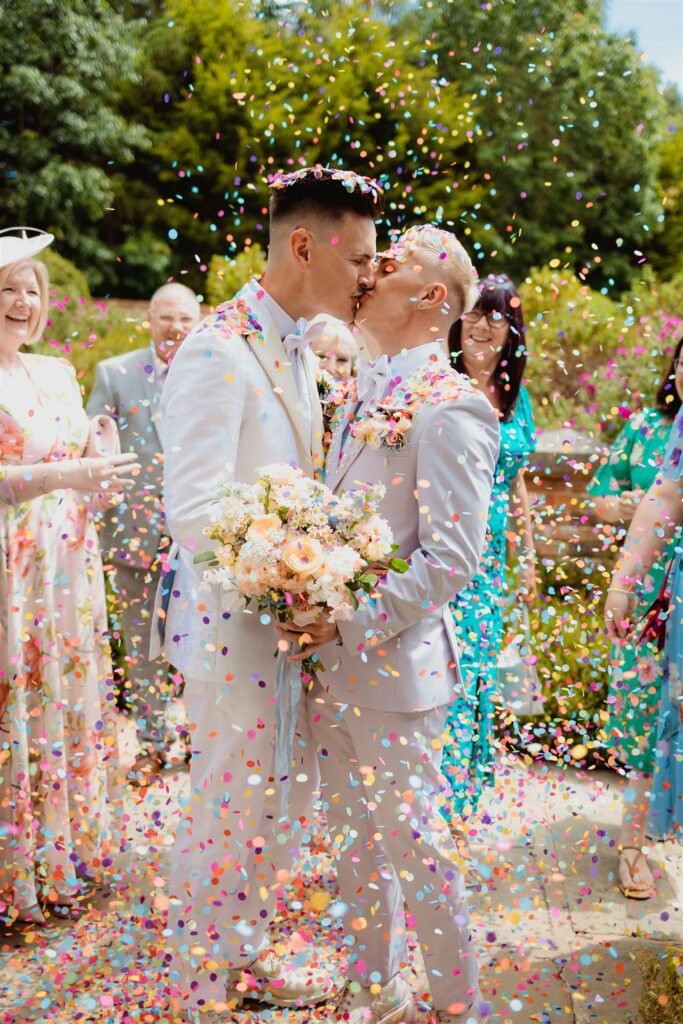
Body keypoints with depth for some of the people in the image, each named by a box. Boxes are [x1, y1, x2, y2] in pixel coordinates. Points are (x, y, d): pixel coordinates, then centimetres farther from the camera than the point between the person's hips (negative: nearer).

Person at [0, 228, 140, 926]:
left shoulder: (58, 373, 12)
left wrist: (99, 469, -1)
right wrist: (62, 475, -27)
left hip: (68, 564, 7)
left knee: (68, 694, 12)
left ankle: (64, 846, 26)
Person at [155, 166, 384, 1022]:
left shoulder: (298, 350, 10)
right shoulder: (216, 352, -19)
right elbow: (193, 512, -24)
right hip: (234, 628, -9)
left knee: (288, 799, 20)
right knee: (229, 813, 5)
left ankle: (246, 954, 40)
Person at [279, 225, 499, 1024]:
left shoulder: (449, 408, -14)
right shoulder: (364, 395, 12)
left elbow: (451, 558, -19)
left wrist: (349, 622, -21)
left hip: (393, 667, -8)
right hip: (331, 662, 8)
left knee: (413, 841, 4)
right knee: (355, 838, 18)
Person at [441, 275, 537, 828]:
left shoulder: (515, 395, 11)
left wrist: (528, 554, 19)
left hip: (488, 559, 6)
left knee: (478, 675, 11)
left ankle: (461, 803, 25)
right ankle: (439, 808, 6)